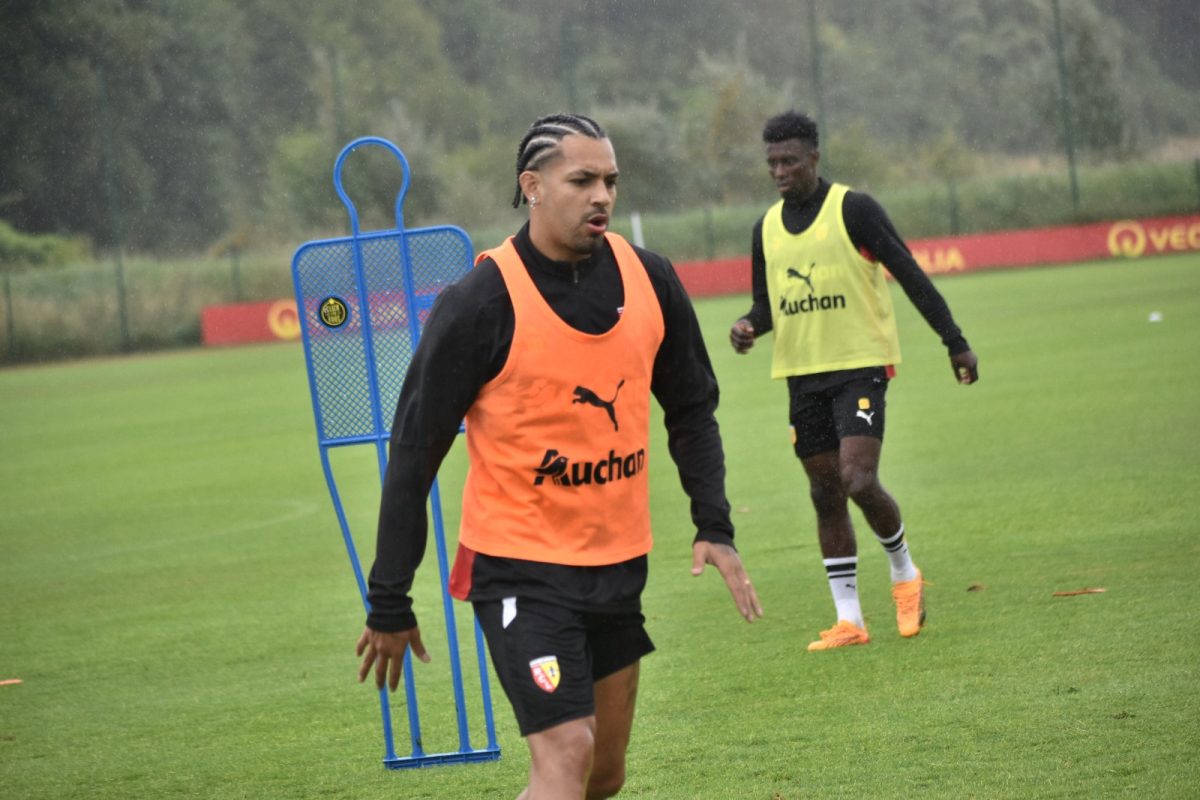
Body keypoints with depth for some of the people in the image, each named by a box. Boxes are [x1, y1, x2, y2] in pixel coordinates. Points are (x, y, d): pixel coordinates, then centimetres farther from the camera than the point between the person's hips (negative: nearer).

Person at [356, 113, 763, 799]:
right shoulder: (480, 303, -15)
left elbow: (691, 409, 15)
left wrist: (715, 527, 4)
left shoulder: (650, 280, 0)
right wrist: (390, 605, -8)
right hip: (518, 568, -6)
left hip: (619, 562, 6)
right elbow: (413, 453, -10)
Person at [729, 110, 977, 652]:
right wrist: (749, 327, -5)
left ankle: (905, 573, 10)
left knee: (859, 482, -18)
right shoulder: (767, 227, 10)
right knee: (825, 494, 5)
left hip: (860, 365, -6)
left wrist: (954, 342, -7)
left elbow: (910, 275, -6)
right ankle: (848, 619, 10)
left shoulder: (853, 209, -7)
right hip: (802, 373, 6)